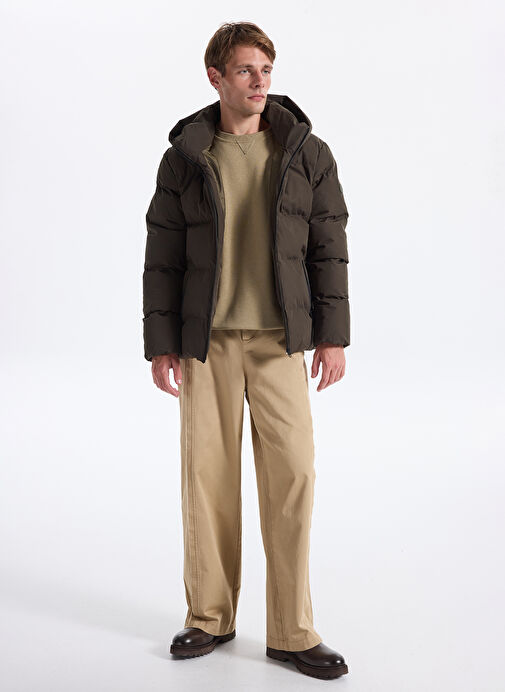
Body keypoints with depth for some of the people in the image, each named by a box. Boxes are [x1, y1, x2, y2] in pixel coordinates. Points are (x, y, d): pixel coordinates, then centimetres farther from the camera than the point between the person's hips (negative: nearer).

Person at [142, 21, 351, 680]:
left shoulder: (306, 152, 3)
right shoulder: (185, 156, 3)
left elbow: (329, 246, 4)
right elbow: (162, 255, 3)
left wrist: (333, 334, -2)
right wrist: (160, 344, -2)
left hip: (279, 340, 0)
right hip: (206, 341, 0)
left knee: (292, 474, -3)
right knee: (207, 473, 6)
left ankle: (293, 632, 10)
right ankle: (210, 617, 23)